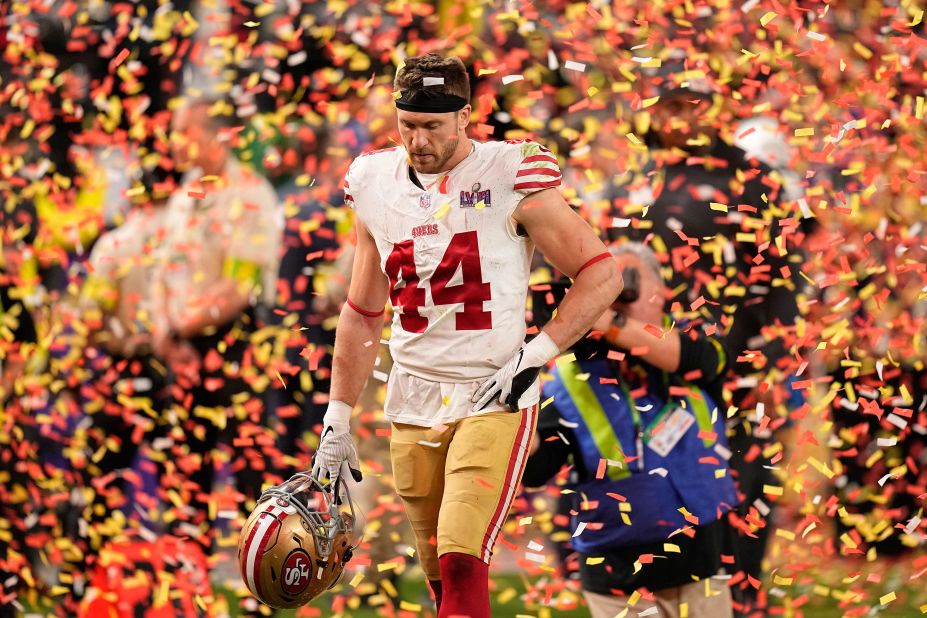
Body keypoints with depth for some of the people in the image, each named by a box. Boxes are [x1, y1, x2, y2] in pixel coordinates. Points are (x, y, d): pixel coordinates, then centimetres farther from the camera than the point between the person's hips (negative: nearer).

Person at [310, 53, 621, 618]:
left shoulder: (510, 179, -8)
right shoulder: (378, 186, 7)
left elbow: (602, 276, -4)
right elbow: (364, 314, 18)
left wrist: (537, 355, -13)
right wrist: (337, 421, 15)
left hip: (493, 399, -5)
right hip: (413, 402, 5)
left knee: (462, 560, -20)